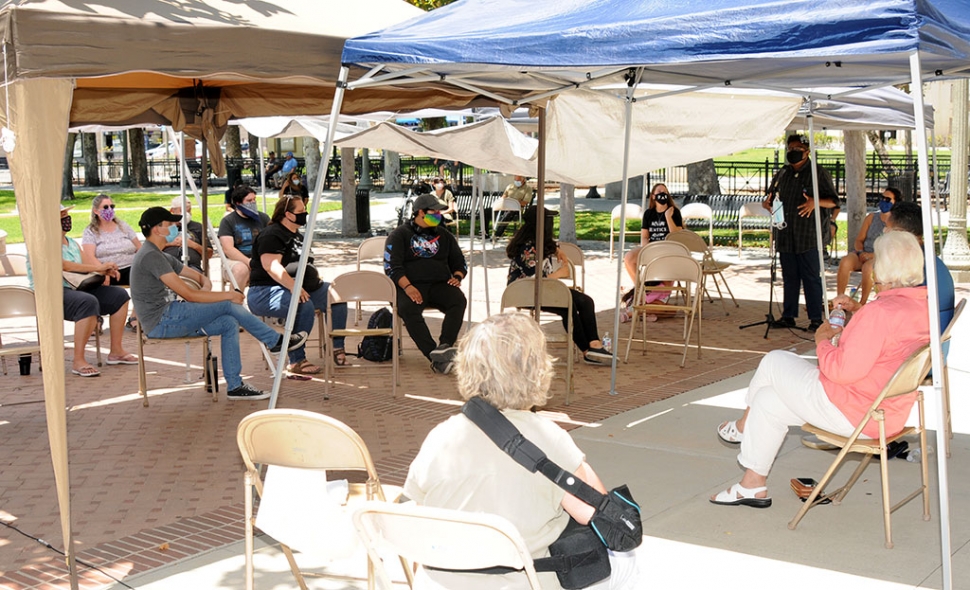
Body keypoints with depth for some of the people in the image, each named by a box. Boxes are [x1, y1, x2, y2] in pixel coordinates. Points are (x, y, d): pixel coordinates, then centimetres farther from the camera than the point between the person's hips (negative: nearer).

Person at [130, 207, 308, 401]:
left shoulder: (161, 257, 19)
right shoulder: (150, 256, -15)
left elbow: (200, 277, 22)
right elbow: (188, 294, -19)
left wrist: (205, 290, -4)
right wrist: (229, 295, -11)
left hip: (167, 321, 10)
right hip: (162, 322, -10)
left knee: (229, 323, -3)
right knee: (228, 306, -13)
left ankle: (235, 386, -2)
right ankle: (276, 341, 2)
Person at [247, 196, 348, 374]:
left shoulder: (297, 236, 20)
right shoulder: (272, 235, -11)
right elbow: (271, 266, -26)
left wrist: (317, 278, 12)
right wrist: (294, 287, -36)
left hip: (299, 288, 10)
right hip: (265, 292, -10)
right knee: (305, 306, -36)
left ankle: (337, 348, 2)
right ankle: (296, 362, -30)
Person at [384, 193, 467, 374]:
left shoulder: (443, 235, 22)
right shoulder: (399, 235, 9)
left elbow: (459, 262, 26)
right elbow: (392, 266, -2)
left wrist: (457, 277, 2)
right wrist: (407, 287, -19)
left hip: (440, 284, 3)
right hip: (411, 286, -3)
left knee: (458, 300, -31)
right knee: (408, 308, -37)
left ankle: (445, 346, -44)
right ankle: (434, 356, -43)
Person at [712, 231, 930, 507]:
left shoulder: (880, 312, -28)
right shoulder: (923, 307, 1)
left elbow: (842, 370, -27)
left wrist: (822, 340, -8)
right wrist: (858, 311, 9)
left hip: (848, 412, -9)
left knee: (773, 361, 11)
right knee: (767, 400, 19)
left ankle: (744, 425, 38)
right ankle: (753, 486, 27)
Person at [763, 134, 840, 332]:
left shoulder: (818, 172, 1)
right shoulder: (782, 173, 16)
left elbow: (833, 201, -1)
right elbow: (771, 196, 26)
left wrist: (816, 201, -21)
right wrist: (767, 203, 3)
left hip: (808, 236, -5)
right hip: (785, 235, 5)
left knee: (811, 278, -4)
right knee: (789, 277, 11)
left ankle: (816, 318, 1)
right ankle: (788, 316, 18)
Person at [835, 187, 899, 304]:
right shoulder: (871, 217, 15)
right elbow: (859, 240, 14)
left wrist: (873, 255, -19)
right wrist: (861, 252, -8)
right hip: (863, 254, 4)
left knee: (868, 267, -38)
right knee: (845, 261, -29)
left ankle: (862, 303, -29)